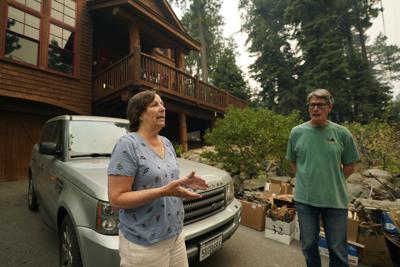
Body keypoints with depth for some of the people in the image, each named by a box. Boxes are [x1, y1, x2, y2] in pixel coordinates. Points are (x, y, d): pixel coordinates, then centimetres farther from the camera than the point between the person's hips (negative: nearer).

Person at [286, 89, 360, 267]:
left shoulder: (342, 133, -5)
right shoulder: (297, 132, -3)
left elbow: (349, 166, 4)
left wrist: (333, 182, -2)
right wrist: (305, 181, 1)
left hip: (335, 199, 0)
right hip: (304, 198, 1)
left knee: (337, 248, 16)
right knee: (309, 245, 18)